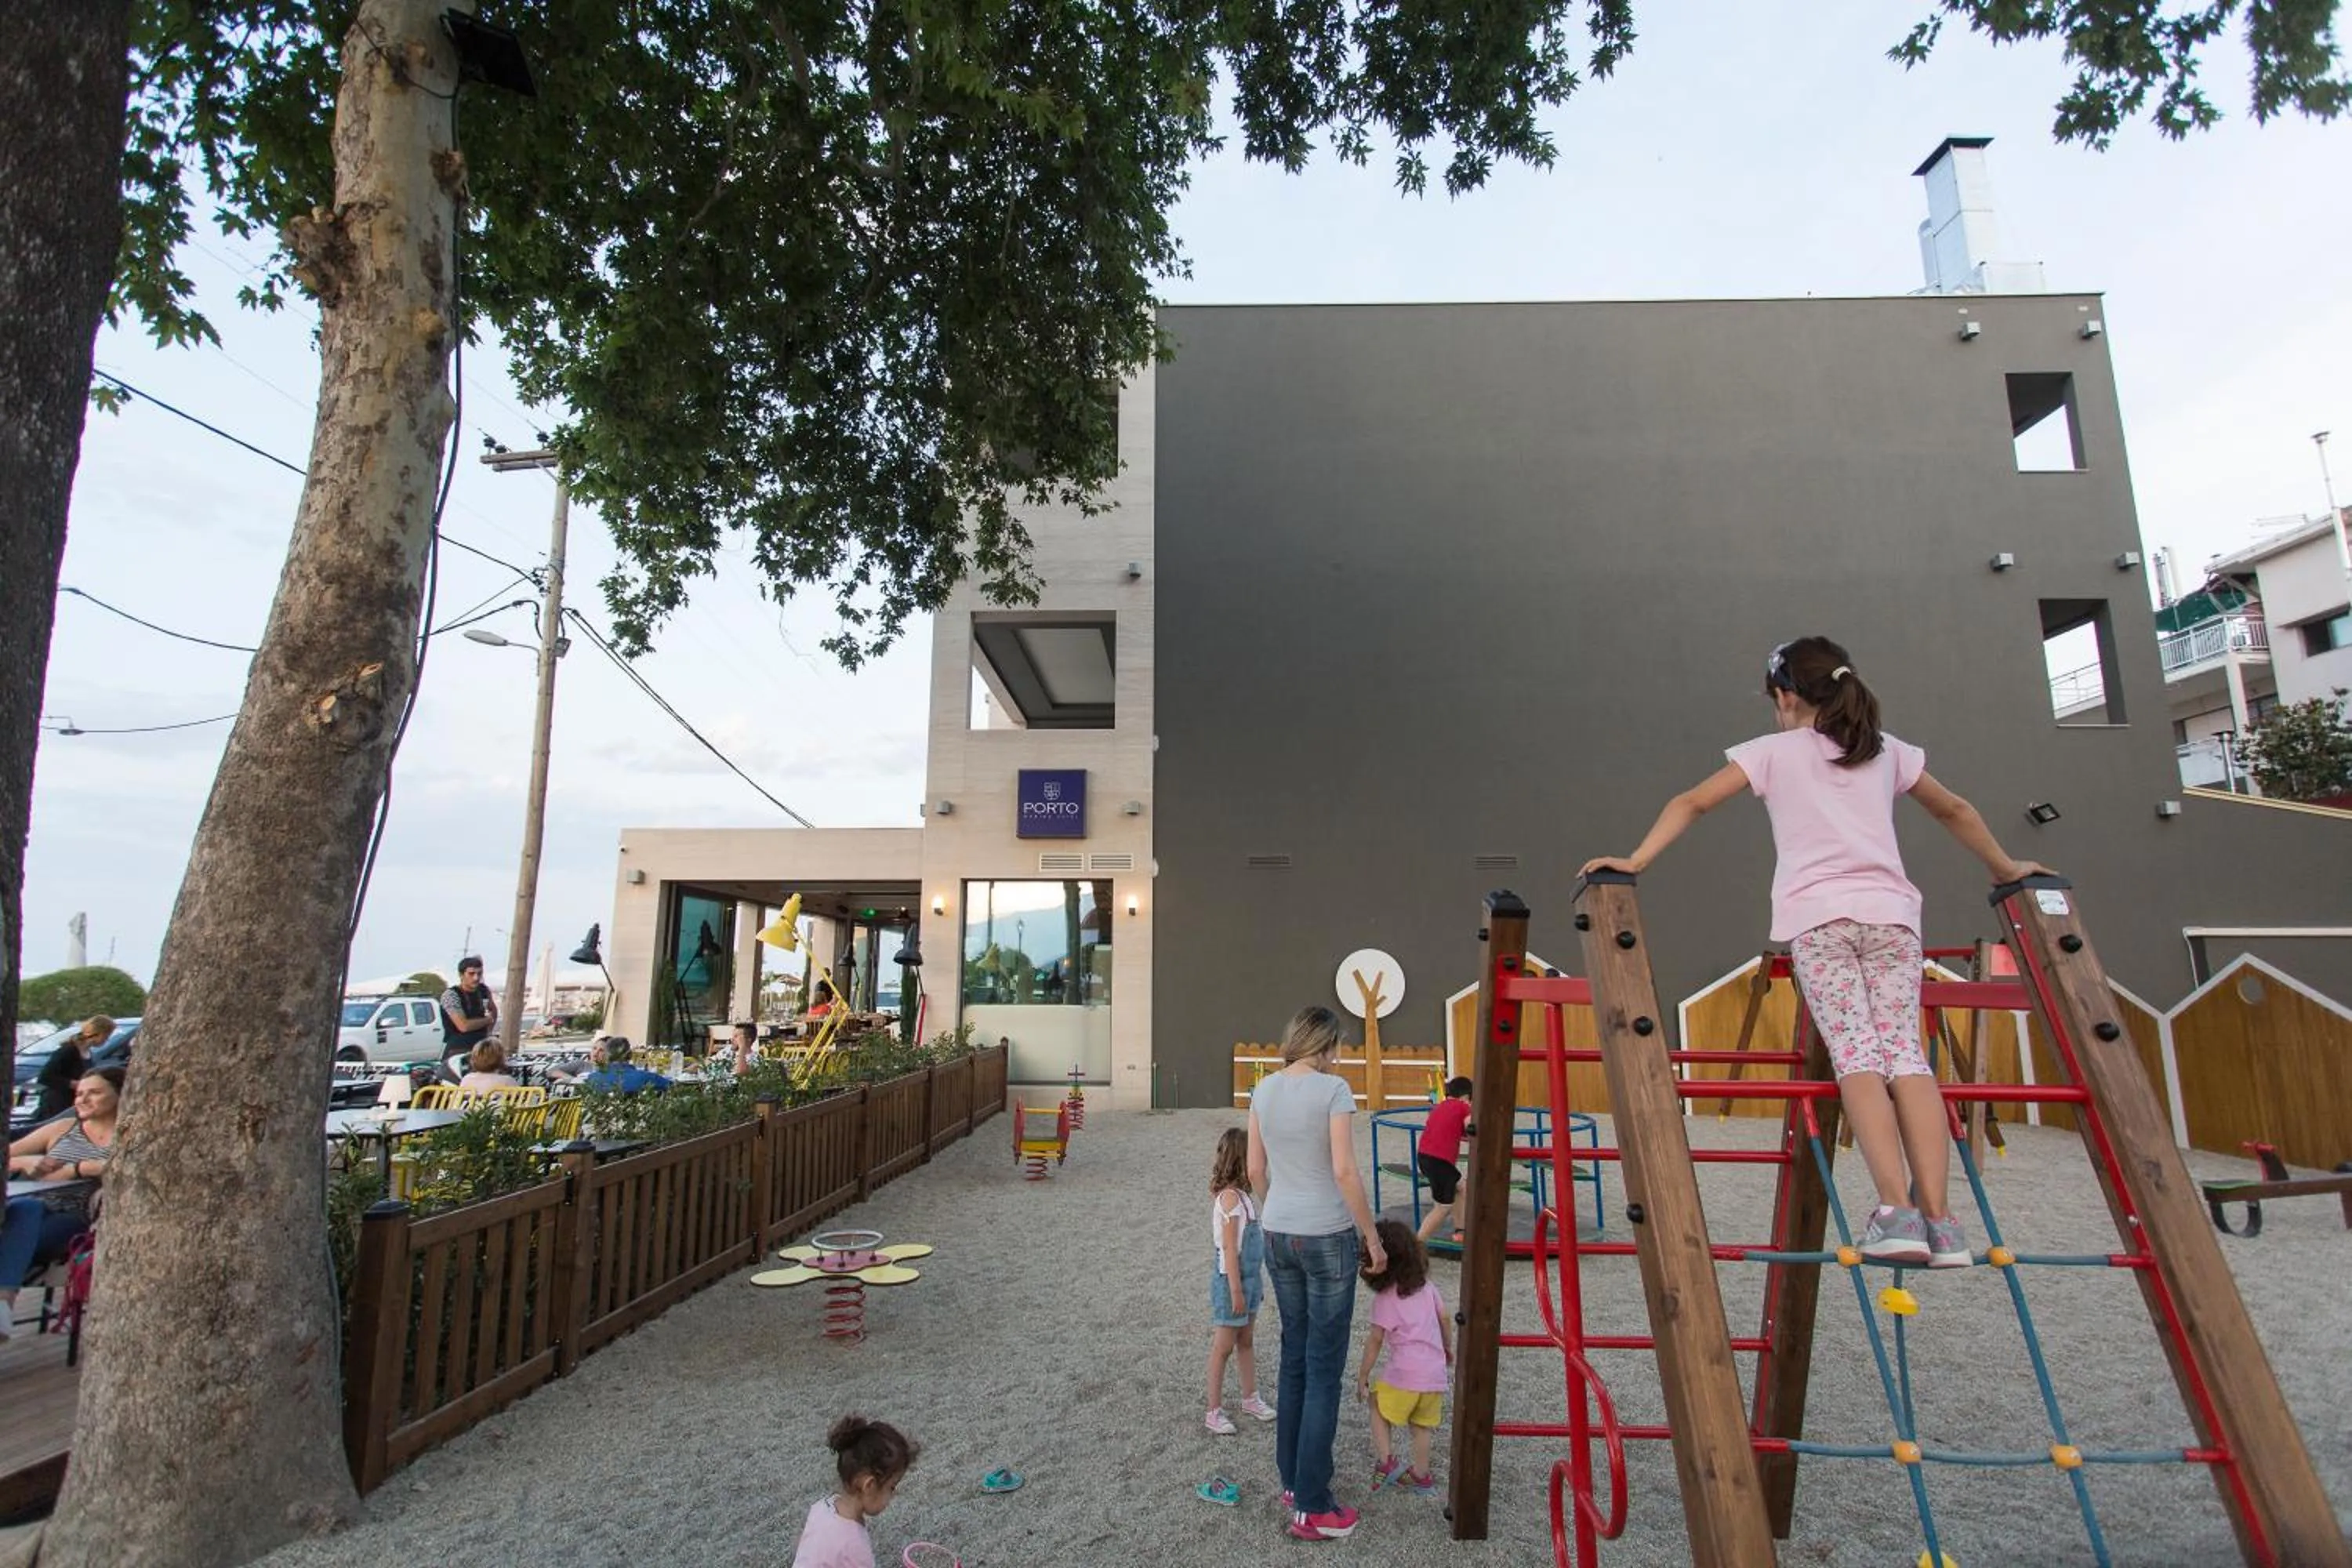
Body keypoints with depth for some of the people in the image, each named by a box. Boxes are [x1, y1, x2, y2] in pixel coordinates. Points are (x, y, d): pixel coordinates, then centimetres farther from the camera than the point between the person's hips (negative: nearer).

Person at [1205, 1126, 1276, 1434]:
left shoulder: (1241, 1195, 5)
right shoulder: (1230, 1197, -23)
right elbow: (1229, 1248, -23)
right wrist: (1236, 1291, -21)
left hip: (1248, 1278, 9)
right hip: (1231, 1281, -9)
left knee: (1246, 1342, 20)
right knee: (1223, 1347, 4)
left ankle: (1250, 1398, 35)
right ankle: (1215, 1411, 15)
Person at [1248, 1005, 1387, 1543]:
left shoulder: (1264, 1089, 3)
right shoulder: (1333, 1089, -14)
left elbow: (1256, 1169, 9)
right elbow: (1344, 1171, -17)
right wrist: (1373, 1238, -7)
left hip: (1278, 1235, 6)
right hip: (1327, 1237, -6)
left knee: (1294, 1358, 18)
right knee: (1324, 1368, 4)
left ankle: (1291, 1483, 29)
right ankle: (1312, 1507, 11)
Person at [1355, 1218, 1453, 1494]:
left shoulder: (1385, 1299, -10)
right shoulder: (1427, 1287, 5)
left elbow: (1375, 1340, -8)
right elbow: (1445, 1320, 13)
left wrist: (1362, 1376, 1)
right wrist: (1449, 1351, 29)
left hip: (1405, 1375, -5)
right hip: (1436, 1374, 5)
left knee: (1378, 1405, 16)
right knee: (1422, 1425, 19)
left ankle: (1386, 1461, 6)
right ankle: (1421, 1476, 24)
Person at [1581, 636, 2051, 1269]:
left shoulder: (1772, 750, 12)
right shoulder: (1887, 750, 23)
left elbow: (1692, 803, 4)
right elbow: (1955, 811, 35)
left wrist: (1636, 861, 3)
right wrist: (2006, 868, 49)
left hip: (1819, 916, -3)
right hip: (1890, 913, 3)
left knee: (1855, 1052, -8)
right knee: (1904, 1052, -2)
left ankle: (1897, 1209, -20)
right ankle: (1938, 1216, -10)